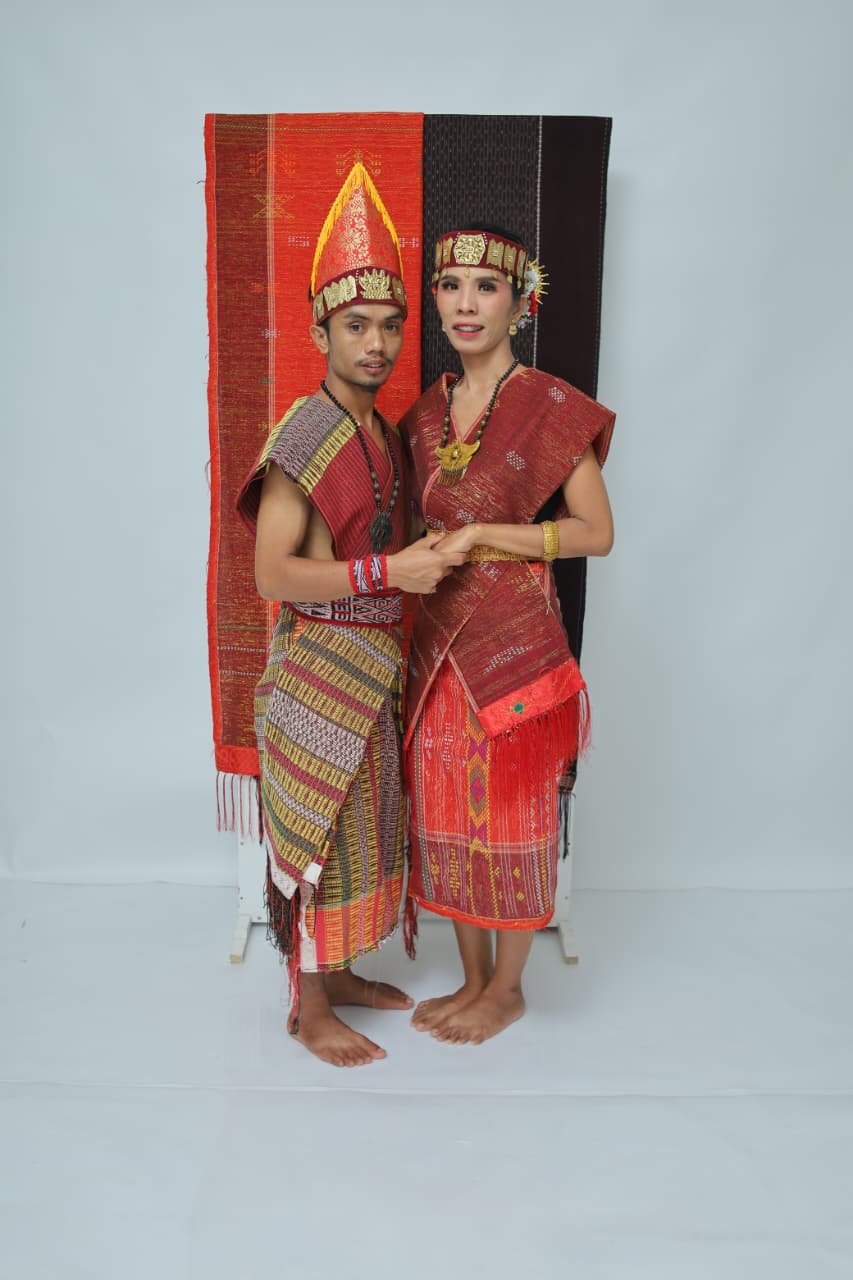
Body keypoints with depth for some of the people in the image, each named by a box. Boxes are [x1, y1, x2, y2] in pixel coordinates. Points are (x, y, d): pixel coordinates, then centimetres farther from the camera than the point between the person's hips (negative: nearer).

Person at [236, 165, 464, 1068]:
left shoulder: (386, 432, 10)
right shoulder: (304, 434, -16)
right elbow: (272, 574, -20)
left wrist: (430, 559, 5)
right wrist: (390, 570, -23)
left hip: (373, 662, 8)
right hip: (319, 664, -8)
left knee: (359, 823, 17)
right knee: (318, 832, 3)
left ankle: (338, 972, 36)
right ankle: (309, 1009, 21)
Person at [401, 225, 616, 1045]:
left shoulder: (552, 408, -8)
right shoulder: (426, 412, 9)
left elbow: (597, 533, -9)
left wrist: (487, 536, -16)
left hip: (516, 643, -6)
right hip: (437, 642, 6)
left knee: (512, 818, 6)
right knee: (445, 814, 12)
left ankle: (507, 989, 28)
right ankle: (473, 979, 32)